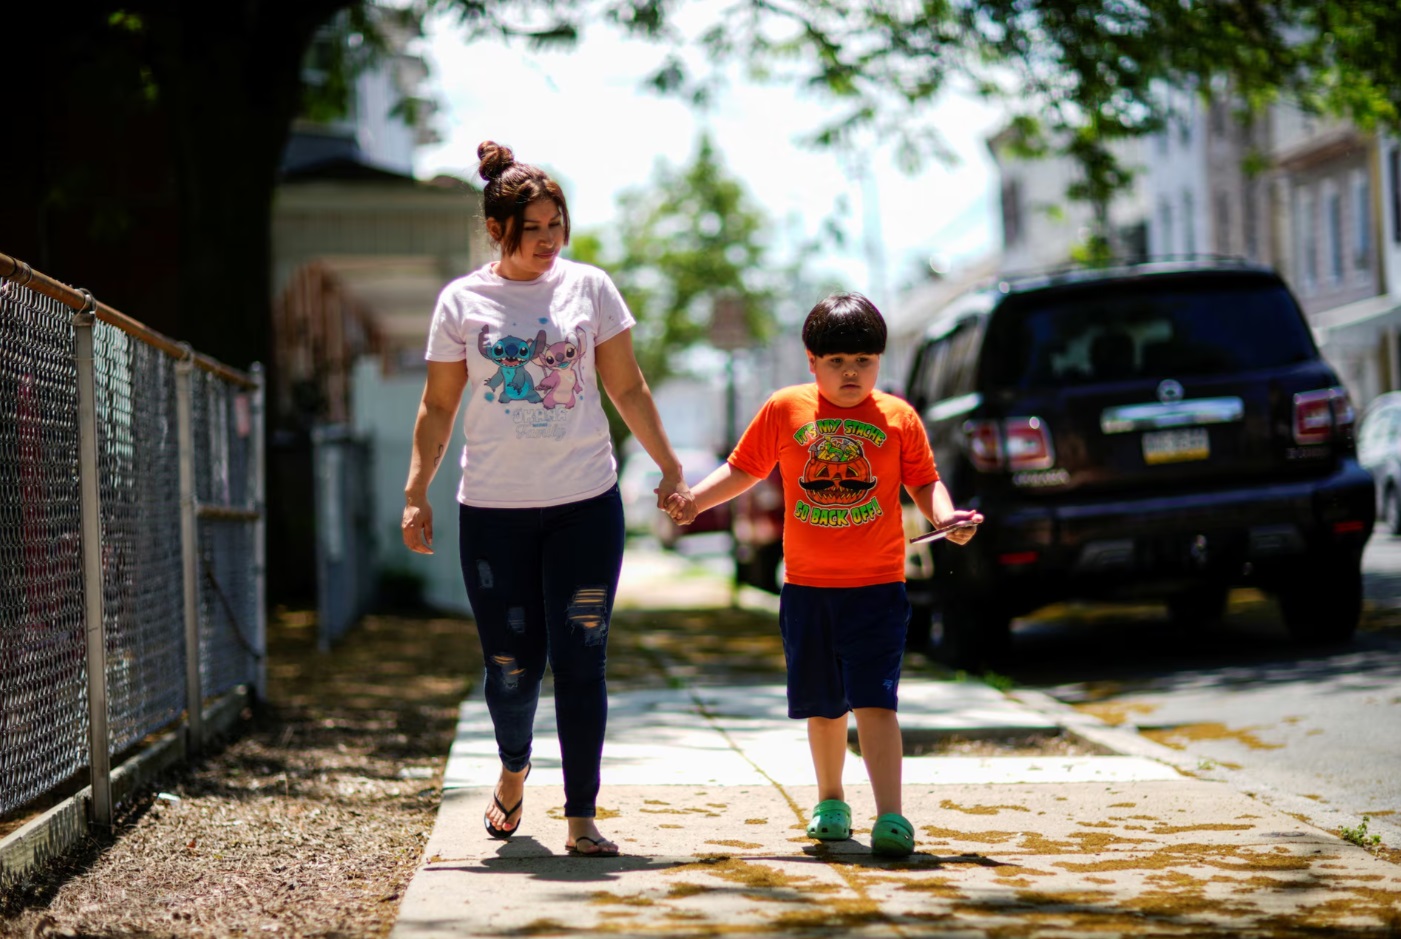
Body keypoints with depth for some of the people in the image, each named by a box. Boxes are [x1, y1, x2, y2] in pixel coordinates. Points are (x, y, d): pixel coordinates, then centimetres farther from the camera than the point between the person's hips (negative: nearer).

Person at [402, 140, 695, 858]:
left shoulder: (588, 287, 4)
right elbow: (438, 406, 8)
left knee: (579, 662, -4)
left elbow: (627, 389, 10)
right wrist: (416, 493, 2)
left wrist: (669, 468, 10)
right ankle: (513, 771, 34)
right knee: (511, 664, 4)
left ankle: (581, 818, 2)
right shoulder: (461, 301, 3)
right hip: (492, 510, 0)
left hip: (585, 504, 0)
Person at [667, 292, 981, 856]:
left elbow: (924, 482, 6)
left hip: (877, 587, -2)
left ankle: (890, 816, -15)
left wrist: (946, 517, -13)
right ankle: (831, 802, 32)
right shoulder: (785, 410, 2)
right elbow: (743, 471, 11)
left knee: (874, 701, -13)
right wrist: (691, 502, -1)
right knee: (822, 705, 12)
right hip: (807, 586, 2)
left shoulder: (898, 417, 1)